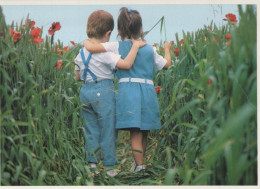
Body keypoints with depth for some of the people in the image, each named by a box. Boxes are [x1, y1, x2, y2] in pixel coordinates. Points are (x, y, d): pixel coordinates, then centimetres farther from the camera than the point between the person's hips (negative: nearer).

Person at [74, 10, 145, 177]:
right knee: (108, 130, 3)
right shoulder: (105, 52, -15)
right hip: (104, 92, -7)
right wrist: (136, 46, -15)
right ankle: (109, 167, 10)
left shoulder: (81, 53, 8)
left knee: (91, 130, 13)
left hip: (85, 91, 7)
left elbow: (78, 77, 16)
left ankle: (93, 164, 14)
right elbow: (126, 64, -26)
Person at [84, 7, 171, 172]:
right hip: (148, 90, 3)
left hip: (128, 90, -3)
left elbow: (91, 47, -10)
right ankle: (140, 160, 27)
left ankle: (139, 165, -2)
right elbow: (166, 64, 23)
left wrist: (86, 42, 14)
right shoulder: (150, 49, 10)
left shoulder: (116, 47, -1)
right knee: (144, 131, 14)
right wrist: (167, 49, 42)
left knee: (135, 131, -1)